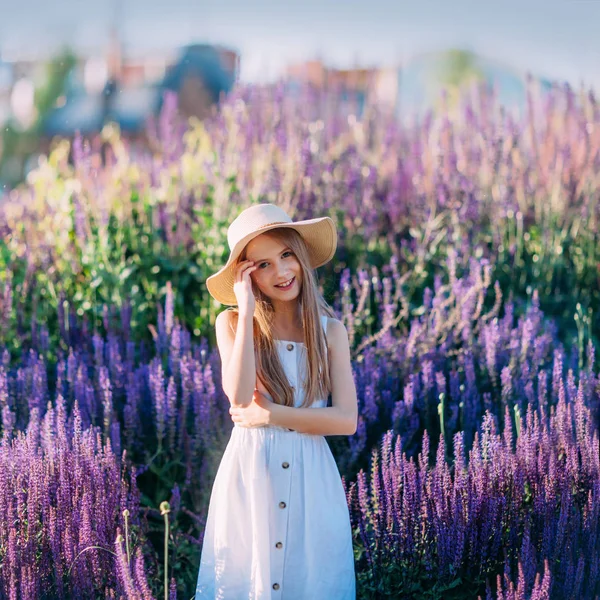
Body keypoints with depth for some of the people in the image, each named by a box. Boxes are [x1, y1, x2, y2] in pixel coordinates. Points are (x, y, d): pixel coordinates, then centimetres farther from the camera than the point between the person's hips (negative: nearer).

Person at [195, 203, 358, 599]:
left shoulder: (330, 329, 1)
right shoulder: (231, 323, -3)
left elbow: (347, 420, -6)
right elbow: (240, 397, -20)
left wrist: (271, 415, -13)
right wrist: (247, 311, -18)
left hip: (312, 479, 1)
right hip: (249, 474, -1)